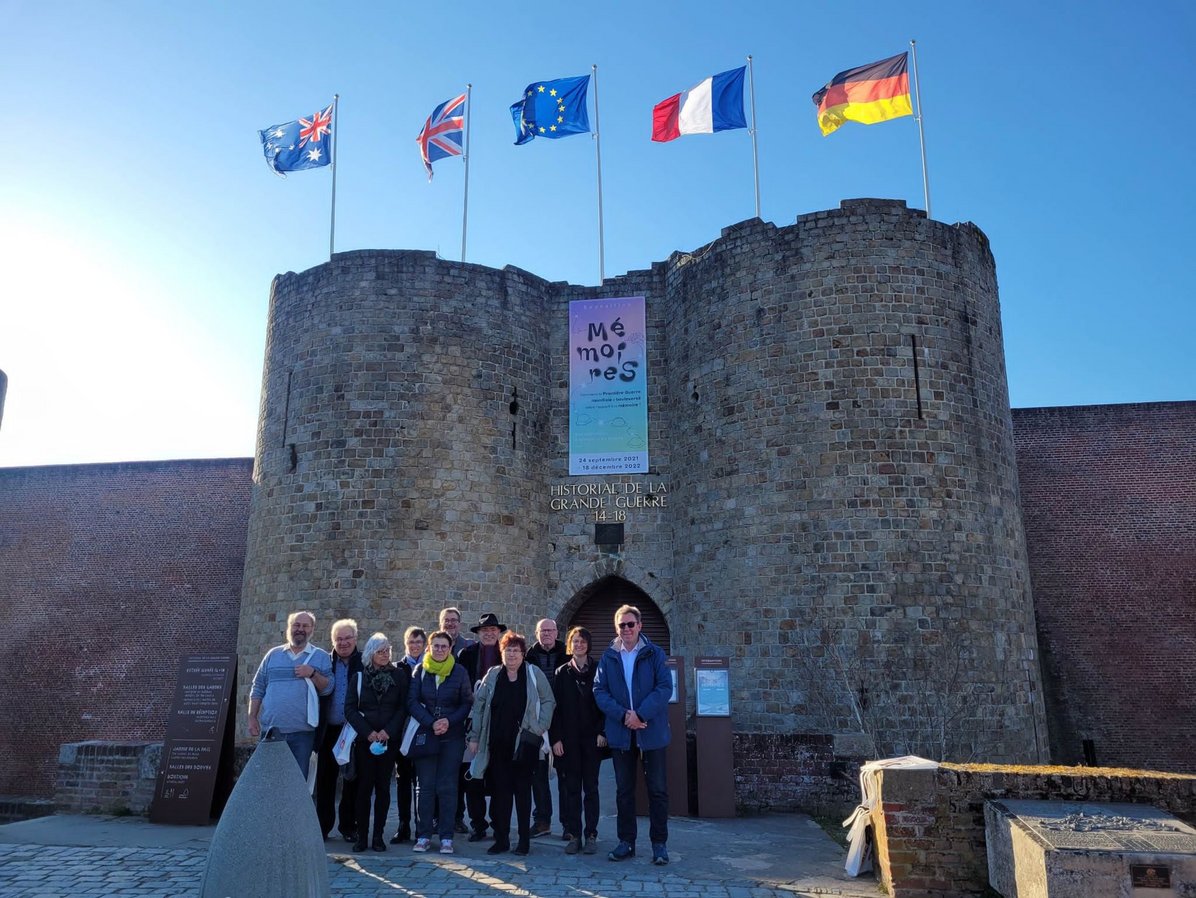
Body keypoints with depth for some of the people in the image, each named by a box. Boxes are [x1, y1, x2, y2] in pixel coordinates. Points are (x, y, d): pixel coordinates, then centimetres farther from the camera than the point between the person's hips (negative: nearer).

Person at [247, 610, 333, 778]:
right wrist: (252, 718, 4)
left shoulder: (321, 656, 4)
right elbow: (258, 688, 10)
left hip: (302, 732, -2)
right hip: (271, 729, 2)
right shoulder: (273, 654, 9)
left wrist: (313, 674, -17)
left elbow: (328, 688, -2)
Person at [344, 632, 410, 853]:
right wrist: (368, 732, -9)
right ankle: (361, 835, 8)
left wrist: (388, 731, -10)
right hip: (364, 739, 0)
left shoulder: (399, 675, 3)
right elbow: (350, 709, 0)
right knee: (364, 786, 0)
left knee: (383, 786, 3)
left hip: (389, 739, 0)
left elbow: (403, 707, 1)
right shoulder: (359, 677, 4)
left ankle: (379, 835, 10)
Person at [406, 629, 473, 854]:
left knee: (447, 787, 1)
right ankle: (423, 835, 12)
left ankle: (446, 837, 8)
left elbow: (467, 703, 3)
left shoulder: (459, 672, 1)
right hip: (425, 736, 1)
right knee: (425, 786, 2)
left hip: (452, 737, -1)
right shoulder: (420, 671, 3)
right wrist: (431, 723, -14)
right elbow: (412, 702, -2)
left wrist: (449, 721, -12)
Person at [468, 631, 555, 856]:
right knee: (499, 790, 5)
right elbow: (479, 705, 8)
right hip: (498, 743, 2)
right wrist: (475, 736, 4)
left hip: (525, 742, -2)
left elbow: (548, 701, 5)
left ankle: (524, 840, 12)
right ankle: (501, 839, 15)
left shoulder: (534, 674, 1)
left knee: (523, 789, 3)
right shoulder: (492, 675, 7)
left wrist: (540, 728, -3)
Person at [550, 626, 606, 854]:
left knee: (591, 787, 4)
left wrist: (602, 732, -8)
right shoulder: (562, 673, 5)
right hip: (568, 739, 1)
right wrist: (555, 738, -4)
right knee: (571, 788, 4)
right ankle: (574, 835, 11)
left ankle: (591, 835, 11)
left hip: (592, 738, -1)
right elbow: (555, 707, 3)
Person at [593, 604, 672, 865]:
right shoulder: (608, 657, 6)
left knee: (657, 789, 3)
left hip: (651, 731, -2)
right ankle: (626, 841, 21)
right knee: (624, 790, 10)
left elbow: (665, 687, -8)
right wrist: (623, 715, -14)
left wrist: (641, 714, -18)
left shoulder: (654, 654, 0)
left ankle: (659, 843, 13)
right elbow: (599, 691, 0)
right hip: (620, 733, 2)